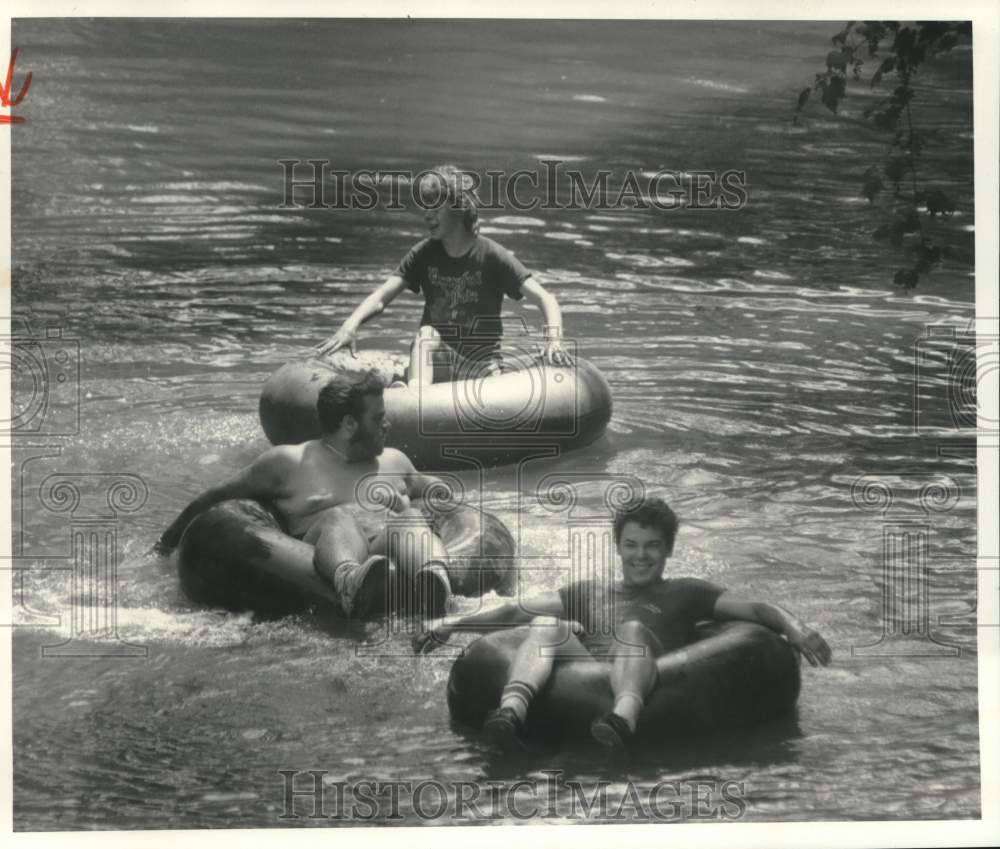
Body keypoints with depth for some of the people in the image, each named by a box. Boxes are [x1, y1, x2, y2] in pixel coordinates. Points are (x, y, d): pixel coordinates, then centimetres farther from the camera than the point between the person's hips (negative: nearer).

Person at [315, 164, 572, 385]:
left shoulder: (493, 256, -7)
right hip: (434, 361, 1)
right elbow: (381, 297, -9)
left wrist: (553, 339, -34)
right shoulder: (423, 254, 1)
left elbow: (546, 300, -14)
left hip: (481, 359, -1)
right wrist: (350, 325, -30)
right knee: (427, 333, -30)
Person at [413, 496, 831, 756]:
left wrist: (796, 629, -11)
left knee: (634, 628, -29)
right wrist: (450, 623, 13)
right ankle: (510, 713, -48)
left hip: (640, 689, -2)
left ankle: (622, 721, -60)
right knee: (546, 625, -20)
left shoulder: (685, 593, 25)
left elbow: (753, 608, 10)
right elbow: (517, 610, 24)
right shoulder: (590, 592, 32)